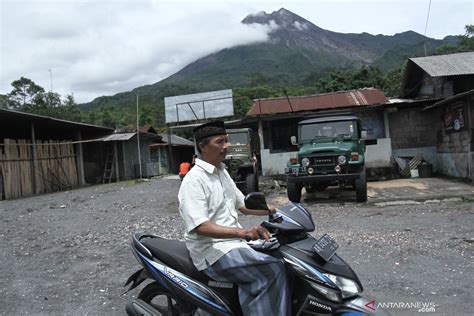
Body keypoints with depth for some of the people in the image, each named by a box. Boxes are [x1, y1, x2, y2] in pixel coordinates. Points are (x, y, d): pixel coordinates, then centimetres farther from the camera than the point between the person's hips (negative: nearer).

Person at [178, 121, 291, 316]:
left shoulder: (222, 173, 14)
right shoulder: (194, 180, -14)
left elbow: (242, 204, 21)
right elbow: (200, 227, -25)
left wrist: (275, 210, 8)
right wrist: (242, 232, -35)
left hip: (233, 242, 9)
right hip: (213, 250, -9)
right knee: (273, 270, -23)